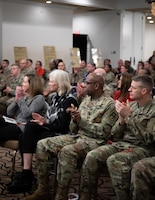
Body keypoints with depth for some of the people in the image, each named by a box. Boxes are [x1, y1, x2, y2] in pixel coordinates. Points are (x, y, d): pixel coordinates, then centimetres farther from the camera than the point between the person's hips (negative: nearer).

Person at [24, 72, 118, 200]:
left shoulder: (109, 104, -5)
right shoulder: (85, 101, 17)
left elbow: (104, 132, -14)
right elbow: (73, 129, 15)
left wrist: (81, 121, -14)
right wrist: (75, 119, -8)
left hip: (95, 141, -7)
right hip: (77, 136, 8)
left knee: (66, 151, -36)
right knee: (42, 145, -10)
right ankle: (43, 190, -6)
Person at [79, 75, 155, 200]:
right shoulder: (131, 106, 11)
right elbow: (115, 136, 11)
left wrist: (128, 117, -17)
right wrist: (122, 118, -9)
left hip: (142, 148, -6)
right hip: (121, 144, 6)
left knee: (114, 161, -34)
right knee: (91, 156, -18)